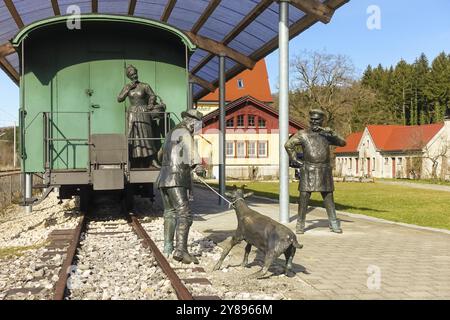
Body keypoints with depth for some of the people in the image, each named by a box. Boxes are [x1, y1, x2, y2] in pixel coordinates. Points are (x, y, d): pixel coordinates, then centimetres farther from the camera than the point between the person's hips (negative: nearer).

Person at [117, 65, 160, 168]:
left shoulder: (145, 86, 3)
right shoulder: (127, 87, 8)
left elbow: (152, 95, 7)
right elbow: (119, 99, 2)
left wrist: (151, 104, -10)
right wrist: (128, 89, -6)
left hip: (143, 113, -2)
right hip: (132, 113, 2)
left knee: (146, 135, -6)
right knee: (132, 136, -4)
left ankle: (152, 160, -6)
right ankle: (134, 162, -4)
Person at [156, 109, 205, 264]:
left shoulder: (171, 133, 23)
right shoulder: (184, 133, -7)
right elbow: (190, 149, -29)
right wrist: (197, 165, -46)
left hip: (164, 179, 10)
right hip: (177, 180, -10)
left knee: (170, 213, 18)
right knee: (184, 215, -15)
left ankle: (168, 248, 26)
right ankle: (180, 250, -26)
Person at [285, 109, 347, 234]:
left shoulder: (326, 134, 10)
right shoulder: (303, 134, 4)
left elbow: (343, 143, 0)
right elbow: (288, 145, 0)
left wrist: (332, 133, -16)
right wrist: (295, 160, -6)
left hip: (324, 171, 2)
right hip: (309, 171, -2)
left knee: (328, 197, 5)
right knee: (304, 197, -3)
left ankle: (334, 224, 13)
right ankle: (300, 224, 7)